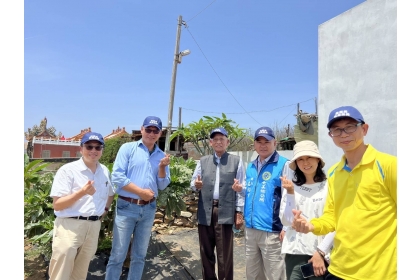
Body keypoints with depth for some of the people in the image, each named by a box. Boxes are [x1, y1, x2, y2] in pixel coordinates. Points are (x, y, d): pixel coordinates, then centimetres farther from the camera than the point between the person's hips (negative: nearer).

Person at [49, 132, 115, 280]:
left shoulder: (105, 171, 8)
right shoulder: (67, 170, -10)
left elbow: (110, 194, 25)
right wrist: (82, 192, -26)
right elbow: (57, 205, -14)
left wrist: (105, 209, 8)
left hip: (94, 226, 5)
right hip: (69, 225, -5)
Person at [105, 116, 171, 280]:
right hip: (126, 207, -4)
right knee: (118, 254, 5)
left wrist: (162, 167, -13)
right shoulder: (128, 148, -4)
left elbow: (162, 185, 4)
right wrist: (141, 191, -14)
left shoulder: (161, 156, 6)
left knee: (139, 255, 16)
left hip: (149, 209, 4)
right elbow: (117, 177, -13)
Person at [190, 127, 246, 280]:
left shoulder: (236, 161, 4)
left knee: (225, 254, 5)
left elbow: (241, 189, 2)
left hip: (226, 212, -3)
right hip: (205, 212, 3)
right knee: (206, 252, 15)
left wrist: (239, 212, -2)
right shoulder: (203, 161, 13)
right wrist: (196, 185, -12)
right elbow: (193, 182, 11)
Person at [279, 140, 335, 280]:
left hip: (322, 254, -2)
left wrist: (321, 252, -8)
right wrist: (290, 192, -11)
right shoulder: (291, 186, 2)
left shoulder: (329, 186, -7)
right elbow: (286, 221, -2)